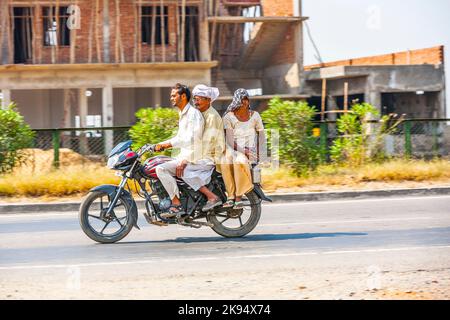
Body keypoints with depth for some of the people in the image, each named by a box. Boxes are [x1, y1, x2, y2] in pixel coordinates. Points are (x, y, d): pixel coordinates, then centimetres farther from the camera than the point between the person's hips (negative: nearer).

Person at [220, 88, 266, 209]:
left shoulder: (254, 115, 12)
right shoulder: (229, 116, 6)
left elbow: (262, 136, 12)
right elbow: (229, 139, -4)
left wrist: (256, 150, -8)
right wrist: (242, 150, -19)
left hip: (250, 149, 0)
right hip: (233, 149, 0)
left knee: (239, 162, -37)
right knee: (225, 162, -36)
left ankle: (239, 197, -35)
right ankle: (230, 196, -34)